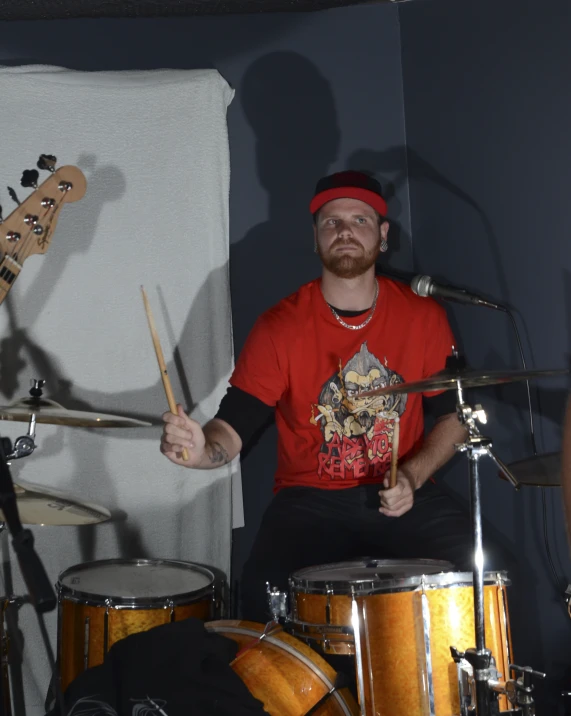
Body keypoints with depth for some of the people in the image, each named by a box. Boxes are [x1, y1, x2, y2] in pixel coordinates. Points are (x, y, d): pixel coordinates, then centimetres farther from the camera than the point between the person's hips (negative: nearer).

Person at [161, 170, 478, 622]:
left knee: (474, 568, -23)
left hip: (405, 495, 2)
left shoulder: (423, 317, 2)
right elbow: (234, 426, -11)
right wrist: (201, 448, -34)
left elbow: (454, 416, 8)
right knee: (265, 589, -29)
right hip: (312, 500, -2)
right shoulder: (281, 327, -6)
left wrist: (413, 475, -9)